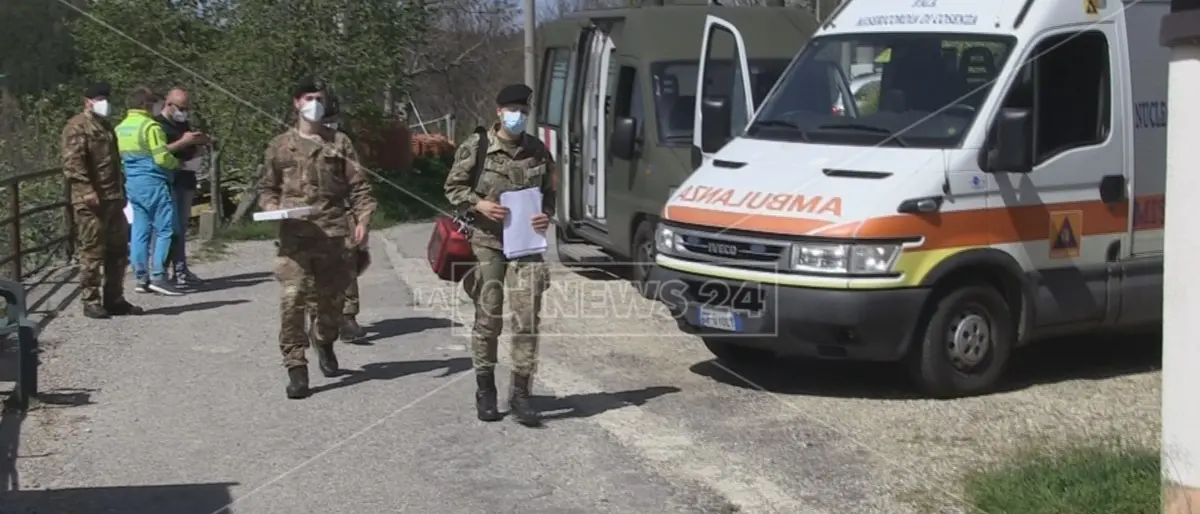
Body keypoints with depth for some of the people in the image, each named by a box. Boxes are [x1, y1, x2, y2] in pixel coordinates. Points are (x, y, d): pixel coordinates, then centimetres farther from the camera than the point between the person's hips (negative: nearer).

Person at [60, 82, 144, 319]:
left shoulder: (105, 126, 22)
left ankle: (114, 299, 18)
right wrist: (86, 190, -26)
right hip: (90, 201, -9)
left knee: (118, 251, 11)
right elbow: (72, 162, -17)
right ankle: (90, 301, 0)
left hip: (113, 199, 9)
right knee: (92, 252, -5)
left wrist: (121, 191, 23)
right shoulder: (77, 126, -6)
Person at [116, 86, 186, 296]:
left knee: (140, 230, 10)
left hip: (132, 183, 8)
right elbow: (162, 157, -18)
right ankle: (158, 276, -10)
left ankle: (141, 277, 10)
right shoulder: (150, 126, -13)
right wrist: (176, 163, 2)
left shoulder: (120, 128, 12)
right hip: (153, 183, -8)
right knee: (165, 229, -4)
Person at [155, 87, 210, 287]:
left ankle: (181, 271, 10)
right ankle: (178, 271, -10)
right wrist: (183, 142, -21)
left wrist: (199, 144, 6)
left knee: (181, 229, 8)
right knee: (172, 228, -10)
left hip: (186, 182, 8)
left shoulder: (184, 125, 19)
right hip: (167, 183, -8)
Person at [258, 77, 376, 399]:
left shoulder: (339, 143, 10)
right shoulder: (281, 145, 10)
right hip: (295, 234, -1)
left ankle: (324, 340, 43)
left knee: (332, 297, 12)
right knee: (293, 297, -15)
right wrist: (272, 207, -4)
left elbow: (358, 185, 6)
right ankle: (296, 368, -11)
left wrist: (363, 218, -7)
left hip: (334, 233, 1)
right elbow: (266, 187, 17)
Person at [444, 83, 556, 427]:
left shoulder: (538, 151, 7)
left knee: (528, 319, -4)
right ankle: (485, 390, 19)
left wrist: (547, 215, -3)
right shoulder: (476, 148, -2)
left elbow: (549, 192, 17)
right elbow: (453, 187, 4)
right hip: (488, 243, -2)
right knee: (488, 319, 5)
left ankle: (520, 392, 4)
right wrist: (479, 204, -12)